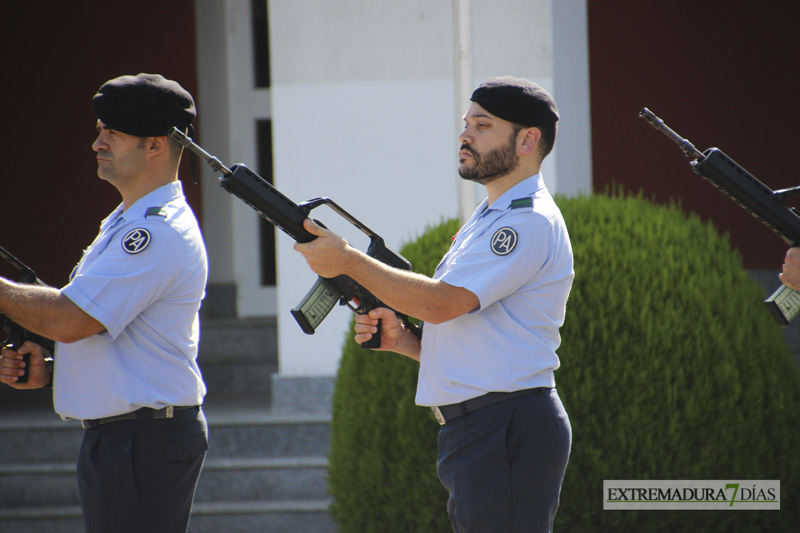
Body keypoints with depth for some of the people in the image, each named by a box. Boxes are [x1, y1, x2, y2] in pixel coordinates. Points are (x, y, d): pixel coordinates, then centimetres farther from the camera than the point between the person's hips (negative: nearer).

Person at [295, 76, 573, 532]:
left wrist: (348, 261, -11)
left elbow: (442, 303, -19)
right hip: (475, 427, 11)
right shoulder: (487, 222, 22)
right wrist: (400, 338, 5)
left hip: (509, 427, -11)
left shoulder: (530, 222, -12)